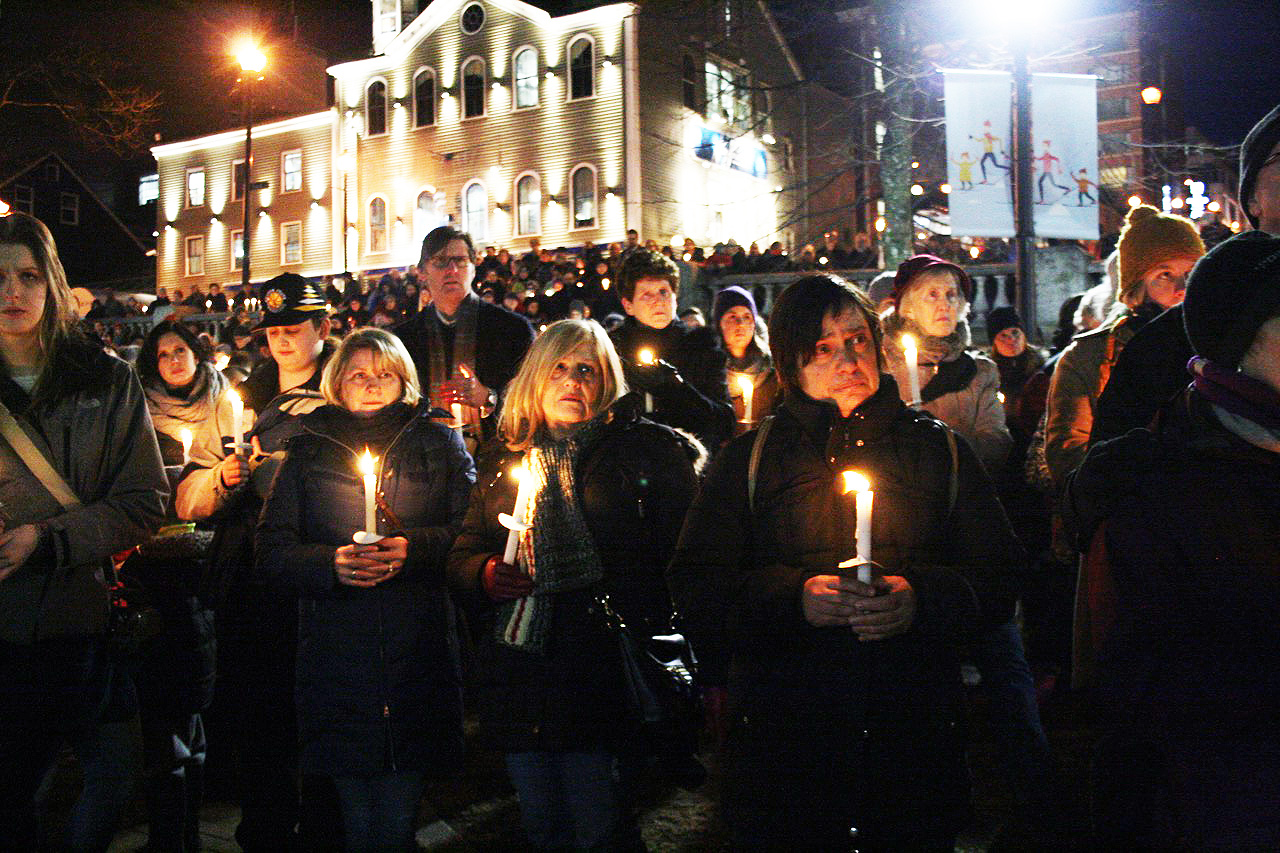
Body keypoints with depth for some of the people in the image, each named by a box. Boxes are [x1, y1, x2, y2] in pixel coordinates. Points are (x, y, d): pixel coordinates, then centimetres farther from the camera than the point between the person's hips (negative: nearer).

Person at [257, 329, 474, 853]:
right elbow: (272, 551, 7)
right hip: (338, 659, 1)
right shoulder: (308, 451, 13)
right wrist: (329, 563, -11)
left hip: (417, 656, 0)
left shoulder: (439, 443, 13)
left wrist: (414, 549, -14)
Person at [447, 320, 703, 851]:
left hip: (598, 664, -4)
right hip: (517, 667, 5)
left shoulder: (646, 448, 1)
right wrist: (484, 574, -5)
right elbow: (463, 553, 17)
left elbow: (685, 547, -5)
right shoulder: (503, 457, 14)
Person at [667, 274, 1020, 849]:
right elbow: (696, 585, -1)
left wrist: (921, 599, -15)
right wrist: (793, 597, -17)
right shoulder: (748, 459, 5)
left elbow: (998, 575, 5)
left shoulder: (938, 448, 9)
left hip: (915, 732, 1)